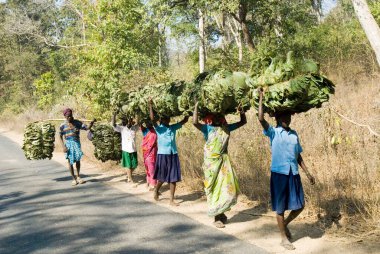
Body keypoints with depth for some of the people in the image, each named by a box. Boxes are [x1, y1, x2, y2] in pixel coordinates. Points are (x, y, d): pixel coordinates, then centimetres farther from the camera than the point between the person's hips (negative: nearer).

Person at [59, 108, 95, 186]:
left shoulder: (77, 123, -3)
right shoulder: (63, 125, -5)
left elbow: (87, 128, -7)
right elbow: (60, 137, 1)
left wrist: (92, 123, -26)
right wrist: (63, 146, -9)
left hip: (77, 143, 1)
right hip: (68, 144, -1)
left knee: (78, 159, -1)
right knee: (70, 161, 4)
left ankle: (78, 176, 16)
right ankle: (74, 179, 15)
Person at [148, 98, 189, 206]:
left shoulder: (173, 127, 9)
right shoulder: (159, 128, -2)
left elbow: (184, 120, 10)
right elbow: (152, 119, -18)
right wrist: (150, 105, -20)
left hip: (173, 154, 4)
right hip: (163, 154, -4)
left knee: (173, 178, 2)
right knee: (162, 177, 8)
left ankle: (172, 200, 9)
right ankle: (156, 191, 36)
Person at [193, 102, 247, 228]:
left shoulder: (226, 127, 7)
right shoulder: (207, 128, -7)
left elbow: (243, 122, 13)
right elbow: (195, 122, -26)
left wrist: (241, 110, -1)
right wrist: (196, 106, -20)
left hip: (224, 161, 5)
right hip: (212, 162, -5)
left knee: (228, 188, 7)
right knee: (215, 189, 3)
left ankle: (221, 213, 27)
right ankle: (217, 217, 14)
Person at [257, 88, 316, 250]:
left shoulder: (294, 134, 11)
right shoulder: (273, 132, -4)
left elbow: (298, 156, 16)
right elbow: (261, 118, -21)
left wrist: (308, 173, 14)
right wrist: (261, 98, -14)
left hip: (294, 173, 5)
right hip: (279, 173, -5)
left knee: (299, 206, 8)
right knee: (280, 207, 4)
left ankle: (285, 224, 34)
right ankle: (284, 238, 18)